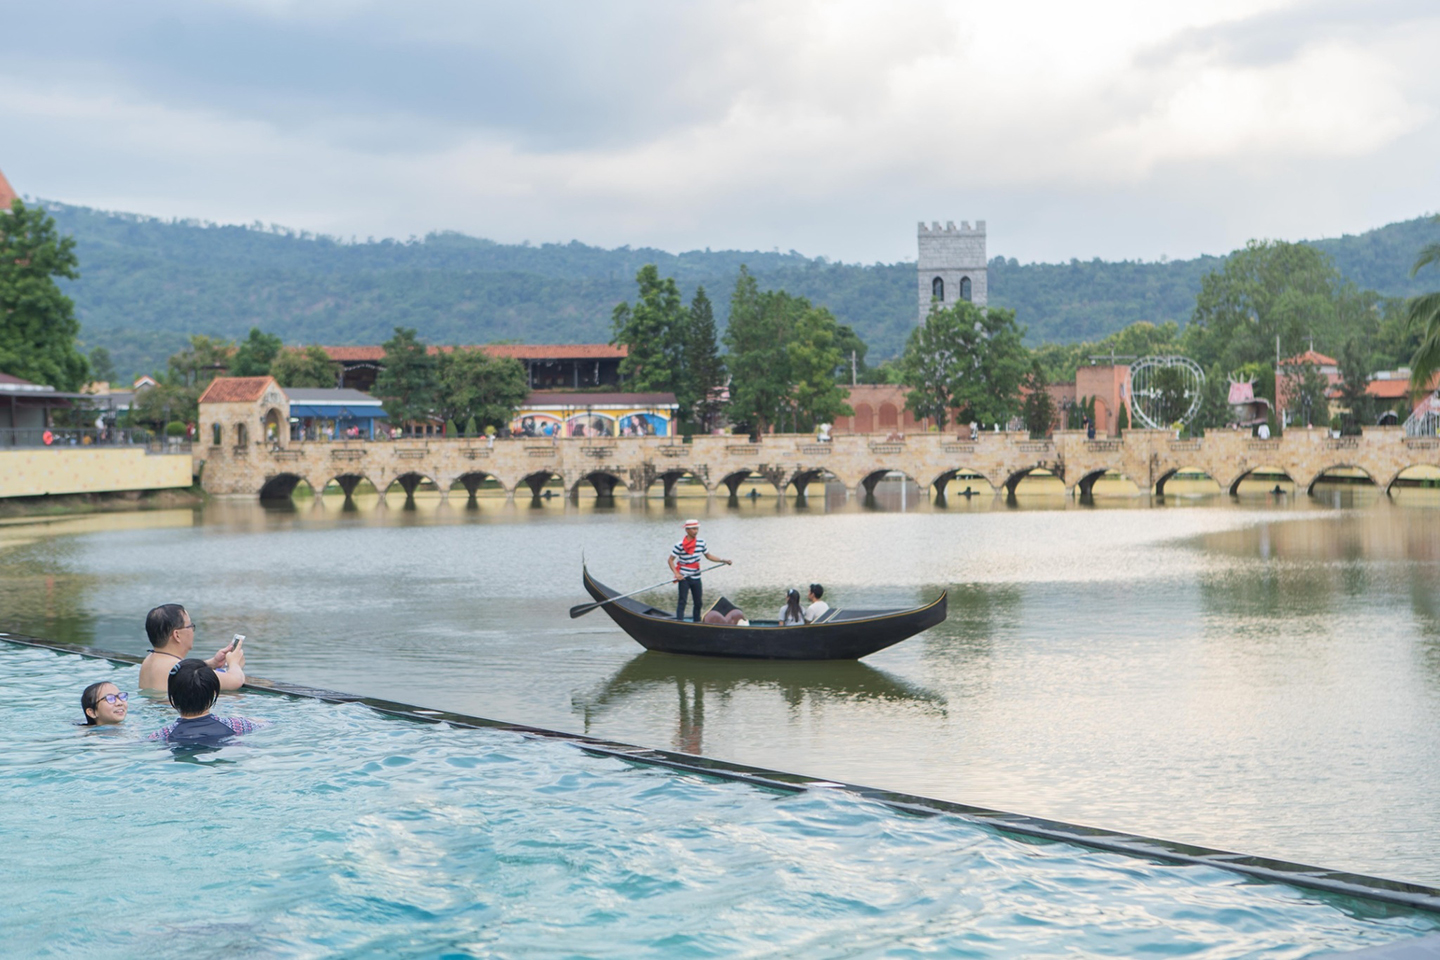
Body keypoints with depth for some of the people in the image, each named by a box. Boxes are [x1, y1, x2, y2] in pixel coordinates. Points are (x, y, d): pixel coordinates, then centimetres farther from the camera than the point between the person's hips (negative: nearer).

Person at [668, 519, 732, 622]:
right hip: (684, 578, -5)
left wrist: (723, 561, 6)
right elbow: (670, 560, -9)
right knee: (682, 601, -8)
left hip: (696, 578, 5)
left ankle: (697, 622, 22)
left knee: (698, 602, 10)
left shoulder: (701, 542, 4)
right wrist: (676, 573, -20)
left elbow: (708, 556, 16)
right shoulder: (680, 545, -12)